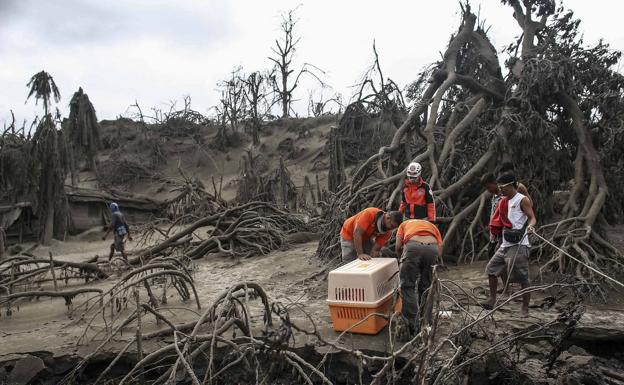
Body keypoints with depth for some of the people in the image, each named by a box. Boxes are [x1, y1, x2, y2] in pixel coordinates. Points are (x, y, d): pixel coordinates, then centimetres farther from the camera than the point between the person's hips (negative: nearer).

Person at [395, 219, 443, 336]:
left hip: (413, 246, -2)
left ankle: (411, 325, 4)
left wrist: (403, 258, 35)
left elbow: (398, 246, 17)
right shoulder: (432, 226, 38)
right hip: (432, 248, 3)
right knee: (426, 287, 18)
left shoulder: (405, 224, 35)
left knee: (407, 286, 8)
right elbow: (440, 248, 20)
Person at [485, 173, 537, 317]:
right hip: (505, 245, 9)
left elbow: (532, 217, -16)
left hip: (518, 245, -8)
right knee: (491, 269, 9)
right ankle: (492, 300, 20)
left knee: (522, 278, -4)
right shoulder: (504, 201, 16)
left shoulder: (522, 200, -7)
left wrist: (531, 225, -34)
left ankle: (525, 309, 7)